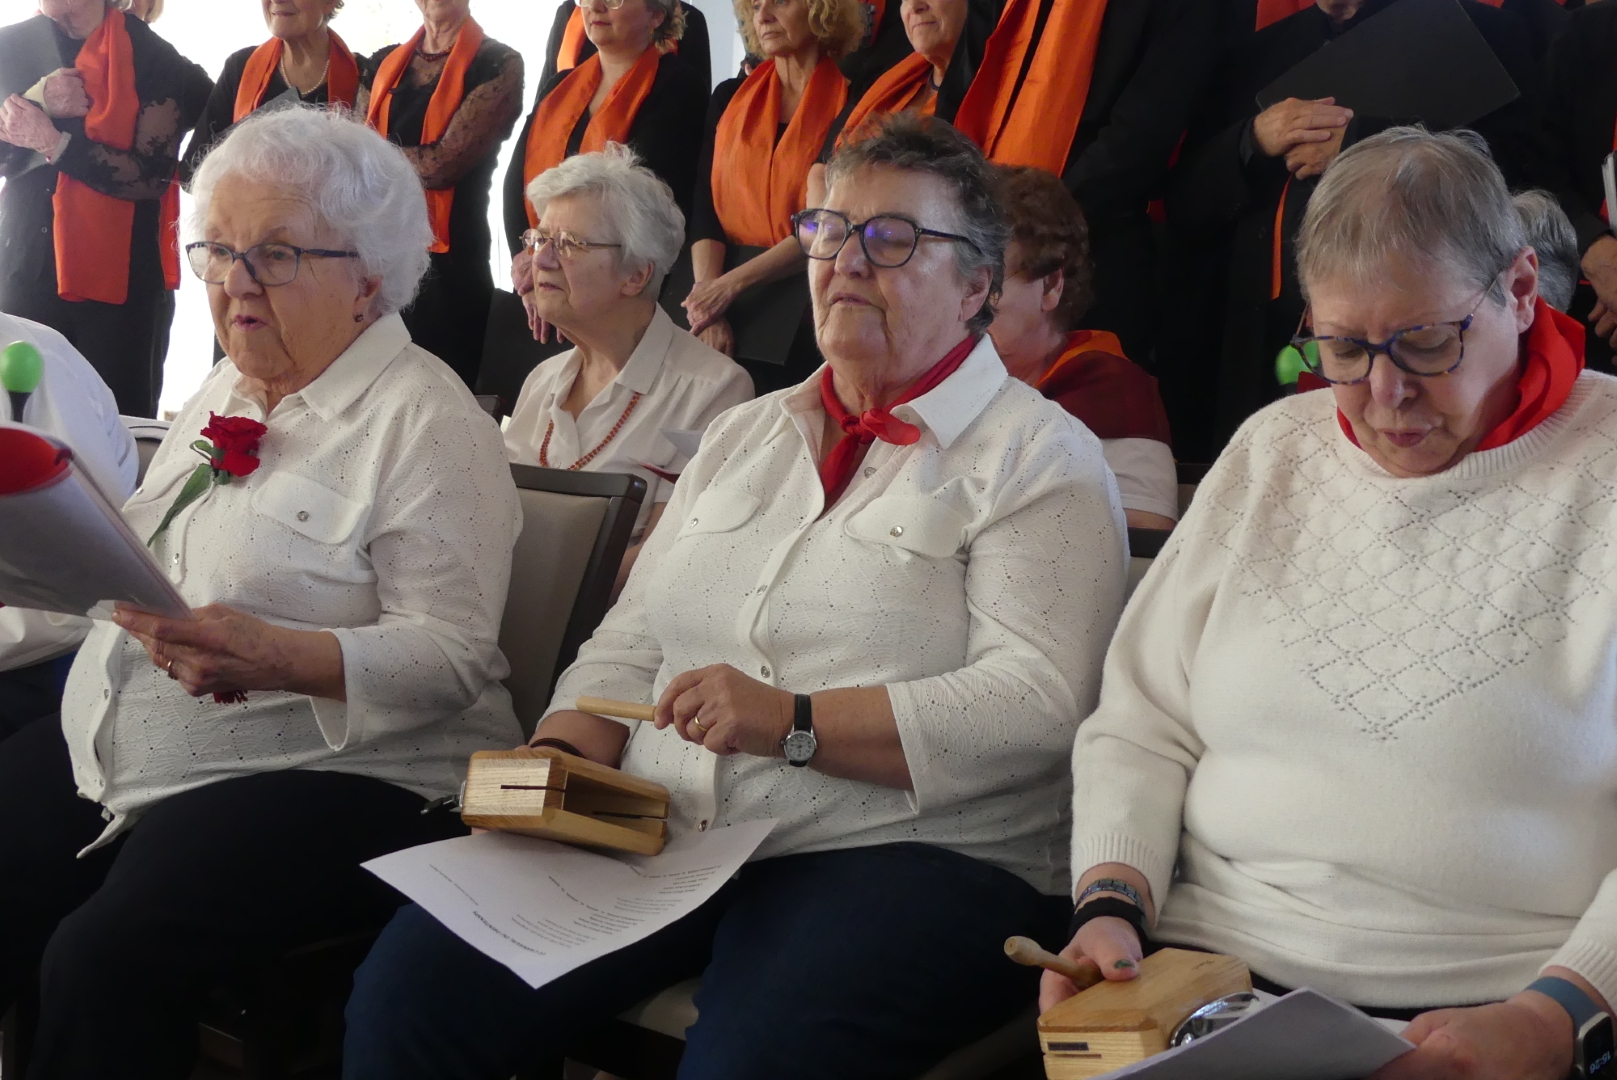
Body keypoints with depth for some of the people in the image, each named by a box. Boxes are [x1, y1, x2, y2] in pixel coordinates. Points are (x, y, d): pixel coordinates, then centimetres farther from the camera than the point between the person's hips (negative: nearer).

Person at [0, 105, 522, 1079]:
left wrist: (276, 658, -30)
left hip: (335, 771, -7)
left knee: (106, 959, -26)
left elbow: (451, 656, -17)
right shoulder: (225, 394, 17)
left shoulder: (428, 422, -8)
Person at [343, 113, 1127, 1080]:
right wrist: (552, 768, 0)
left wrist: (795, 721, -19)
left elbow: (1039, 705, -13)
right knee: (408, 993, -14)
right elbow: (629, 648, 19)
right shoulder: (746, 434, 23)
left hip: (903, 856, -5)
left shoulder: (1039, 459, 1)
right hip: (654, 835, 6)